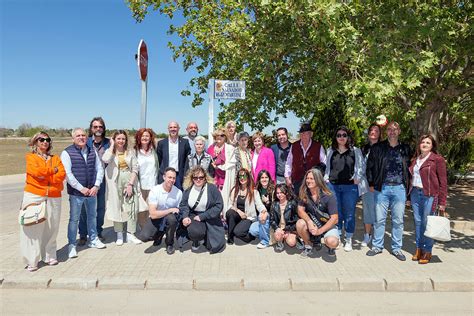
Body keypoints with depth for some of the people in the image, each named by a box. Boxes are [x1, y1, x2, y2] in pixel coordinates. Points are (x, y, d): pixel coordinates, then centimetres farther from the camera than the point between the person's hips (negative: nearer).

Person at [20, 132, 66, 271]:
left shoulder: (55, 158, 15)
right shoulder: (30, 157, 7)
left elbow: (62, 175, -1)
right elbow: (36, 172, -13)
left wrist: (44, 175, -10)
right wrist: (53, 170, -3)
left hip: (53, 198, 3)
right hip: (34, 196, -3)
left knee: (51, 228, 5)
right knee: (33, 229, -3)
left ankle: (49, 256, 19)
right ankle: (31, 261, 4)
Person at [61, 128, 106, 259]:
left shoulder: (92, 151, 7)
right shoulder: (67, 153, -7)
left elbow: (99, 169, 7)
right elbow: (67, 174, -14)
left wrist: (96, 186, -5)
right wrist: (81, 188, -16)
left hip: (92, 191, 5)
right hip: (76, 192, -5)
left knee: (92, 216, 18)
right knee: (74, 219, 3)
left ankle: (93, 239, 34)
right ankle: (71, 245, 17)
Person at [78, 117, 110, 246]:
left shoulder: (108, 142, 3)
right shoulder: (86, 142, -3)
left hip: (102, 180, 2)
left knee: (101, 207, 11)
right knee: (84, 208, 5)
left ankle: (98, 232, 27)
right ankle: (83, 235, 19)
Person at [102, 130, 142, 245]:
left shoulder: (130, 152, 7)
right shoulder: (110, 152, 2)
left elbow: (135, 169, 2)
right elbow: (105, 159, -23)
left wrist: (130, 184, -8)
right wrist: (112, 145, -11)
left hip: (130, 182, 1)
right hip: (115, 184, -1)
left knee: (132, 208, 0)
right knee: (117, 208, 5)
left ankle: (130, 234, 11)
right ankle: (119, 235, 17)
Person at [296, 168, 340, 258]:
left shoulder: (329, 197, -20)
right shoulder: (304, 194, -9)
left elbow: (334, 219, -20)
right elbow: (300, 210, -9)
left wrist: (320, 231, -24)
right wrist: (309, 222, -29)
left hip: (328, 225, -3)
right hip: (313, 224, 3)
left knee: (332, 242, -32)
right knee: (300, 224, -28)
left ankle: (330, 246, 9)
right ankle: (308, 245, 2)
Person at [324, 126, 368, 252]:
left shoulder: (355, 151, 6)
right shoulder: (331, 151, 12)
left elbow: (361, 166, 7)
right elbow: (326, 166, 17)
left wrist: (357, 178, -4)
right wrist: (326, 179, 7)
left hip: (350, 186, -2)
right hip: (333, 185, 2)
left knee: (349, 214, 2)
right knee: (336, 213, 6)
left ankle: (348, 240, 13)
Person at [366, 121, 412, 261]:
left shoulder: (405, 149, 9)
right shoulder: (377, 147, 4)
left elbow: (409, 167, 12)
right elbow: (370, 166, 6)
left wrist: (408, 185, 5)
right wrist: (371, 184, 2)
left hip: (399, 188, 1)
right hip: (382, 188, -1)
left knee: (398, 220, 7)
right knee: (379, 219, 5)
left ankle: (396, 248, 20)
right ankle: (377, 246, 18)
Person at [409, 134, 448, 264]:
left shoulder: (438, 159, -4)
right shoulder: (415, 160, 13)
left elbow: (443, 182, -5)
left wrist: (442, 202, -8)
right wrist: (410, 196, 13)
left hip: (429, 195, -5)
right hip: (415, 193, 5)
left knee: (427, 223, -2)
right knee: (417, 222, 9)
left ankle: (427, 251, 12)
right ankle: (419, 248, 20)